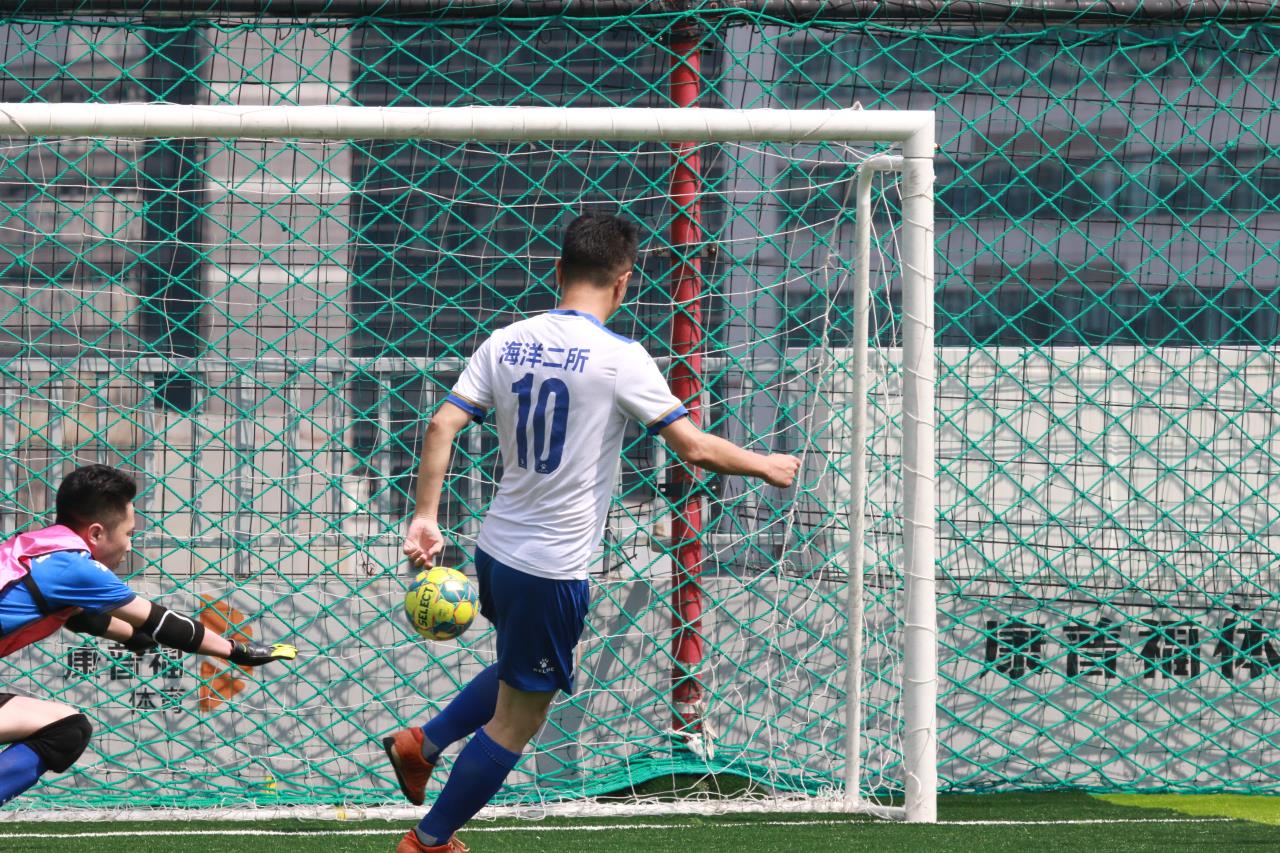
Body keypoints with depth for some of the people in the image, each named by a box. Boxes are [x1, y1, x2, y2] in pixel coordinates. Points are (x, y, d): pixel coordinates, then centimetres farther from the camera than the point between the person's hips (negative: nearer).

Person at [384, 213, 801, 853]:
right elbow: (694, 447, -12)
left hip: (495, 552, 7)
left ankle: (422, 745, 24)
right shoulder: (619, 358, -14)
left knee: (521, 675, 33)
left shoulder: (506, 342, 2)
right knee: (518, 718, 7)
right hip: (553, 571, -7)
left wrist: (425, 516, -2)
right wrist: (765, 466, 3)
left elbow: (442, 426, -5)